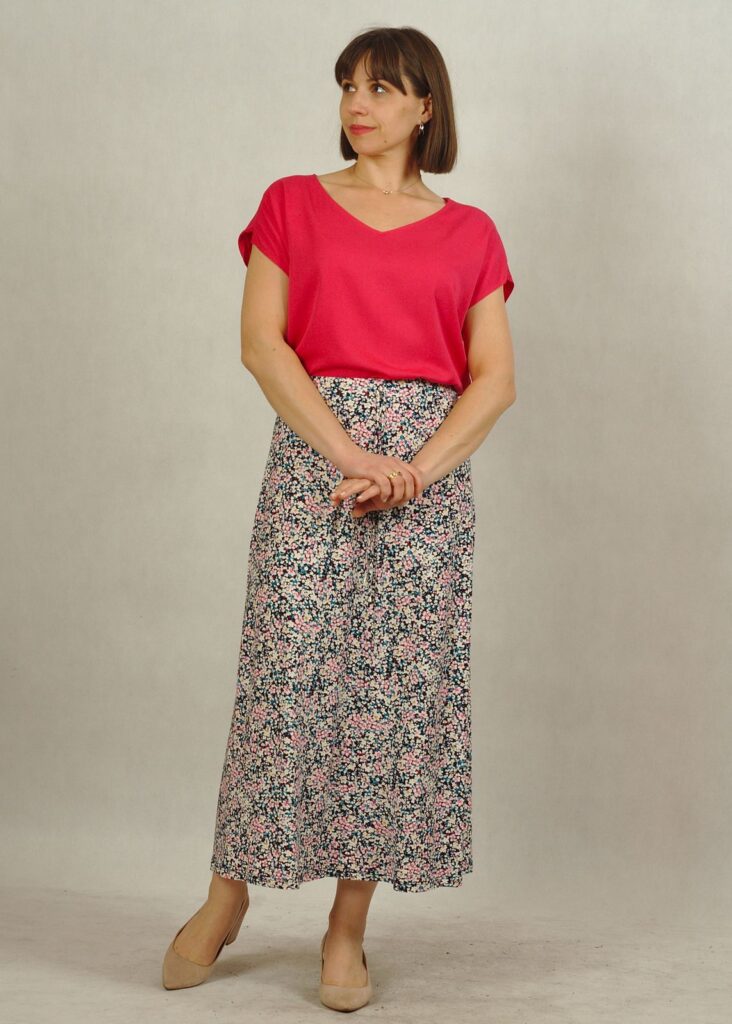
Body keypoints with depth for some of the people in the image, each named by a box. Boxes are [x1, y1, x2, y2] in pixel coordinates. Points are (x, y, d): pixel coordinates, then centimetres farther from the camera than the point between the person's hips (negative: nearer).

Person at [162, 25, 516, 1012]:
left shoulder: (469, 233, 11)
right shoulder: (292, 204, 10)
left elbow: (495, 381, 3)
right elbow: (262, 344, -2)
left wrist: (417, 469, -12)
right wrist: (351, 453, -13)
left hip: (429, 464, 1)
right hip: (312, 453, -1)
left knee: (401, 686, 0)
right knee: (286, 674, -2)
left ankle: (348, 929, 11)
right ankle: (227, 898, 17)